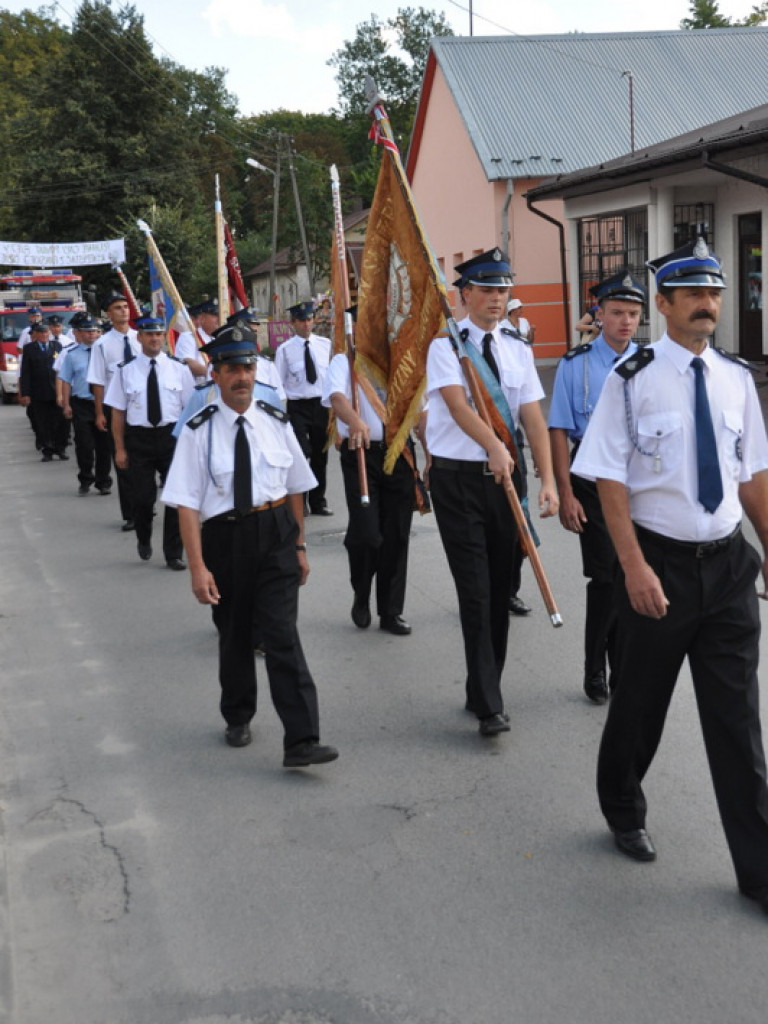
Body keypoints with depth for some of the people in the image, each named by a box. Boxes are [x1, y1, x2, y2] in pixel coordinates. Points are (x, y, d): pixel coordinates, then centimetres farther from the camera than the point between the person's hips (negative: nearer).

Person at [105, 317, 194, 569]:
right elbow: (118, 412, 1)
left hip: (172, 435, 1)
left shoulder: (178, 368, 2)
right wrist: (120, 449, -2)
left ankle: (173, 554, 13)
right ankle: (144, 540, 33)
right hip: (139, 437, 0)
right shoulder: (125, 371, 1)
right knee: (142, 497, 2)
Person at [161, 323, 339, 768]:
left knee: (283, 634, -8)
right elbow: (188, 503, -10)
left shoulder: (276, 423, 1)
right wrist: (198, 566, -15)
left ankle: (301, 741, -7)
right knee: (234, 635, 16)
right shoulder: (199, 431, -8)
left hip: (276, 536, 1)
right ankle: (238, 719, 39)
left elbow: (295, 488, 9)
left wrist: (300, 546, 10)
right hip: (224, 537, -1)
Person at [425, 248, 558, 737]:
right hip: (458, 476, -5)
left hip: (505, 476, 5)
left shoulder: (518, 350, 7)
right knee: (476, 591, -7)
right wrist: (495, 447, -37)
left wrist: (548, 479, -11)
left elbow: (533, 416, -1)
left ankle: (482, 691, 26)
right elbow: (458, 403, -20)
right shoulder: (446, 345, -5)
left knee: (500, 587, 11)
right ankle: (489, 704, -1)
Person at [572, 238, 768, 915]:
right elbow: (611, 480, -11)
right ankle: (624, 813, 42)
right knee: (640, 703, 15)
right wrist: (634, 567, -16)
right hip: (661, 564, -3)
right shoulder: (632, 379, -10)